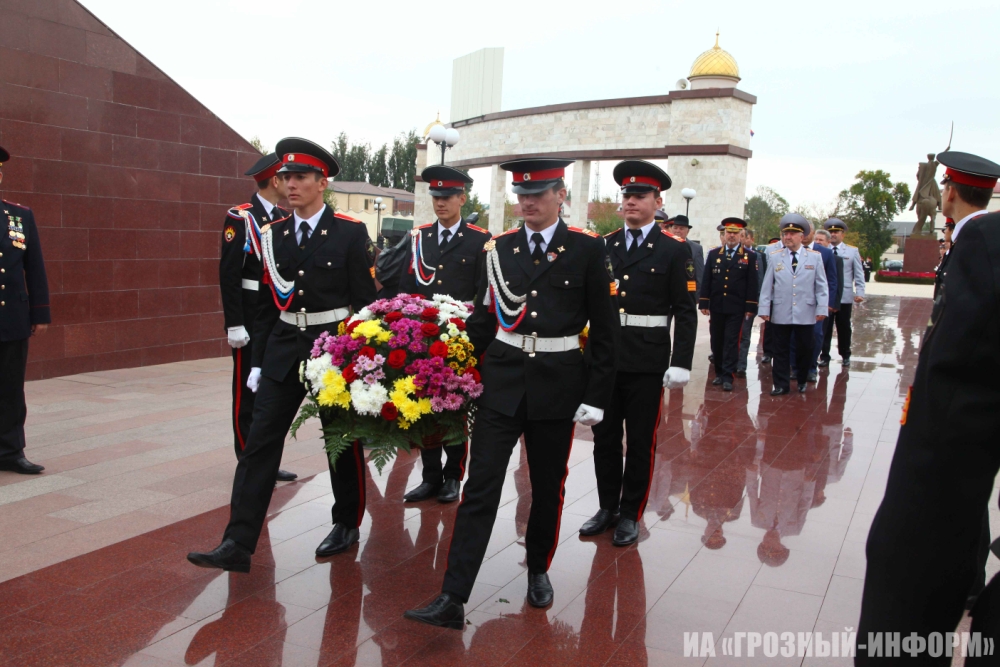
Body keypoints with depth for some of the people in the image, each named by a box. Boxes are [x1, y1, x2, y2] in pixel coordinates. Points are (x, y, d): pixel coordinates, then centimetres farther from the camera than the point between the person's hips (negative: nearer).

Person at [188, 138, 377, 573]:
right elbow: (267, 303, 10)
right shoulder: (273, 234, 7)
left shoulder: (351, 233, -6)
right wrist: (258, 361, 8)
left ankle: (347, 524, 30)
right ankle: (237, 545, 0)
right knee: (260, 442, -2)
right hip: (283, 348, 4)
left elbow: (365, 300, -6)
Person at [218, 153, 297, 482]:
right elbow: (228, 274, -14)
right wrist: (234, 324, -18)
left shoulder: (284, 219, 11)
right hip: (251, 317, -7)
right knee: (247, 392, 3)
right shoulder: (240, 217, -10)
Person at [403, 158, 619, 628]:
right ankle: (453, 600, 0)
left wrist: (595, 397, -5)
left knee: (548, 484, 13)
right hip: (503, 378, 2)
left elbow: (605, 329, -2)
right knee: (480, 486, -3)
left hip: (558, 383, -1)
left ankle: (538, 569, 36)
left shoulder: (588, 249, -3)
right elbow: (484, 316, 11)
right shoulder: (499, 248, 5)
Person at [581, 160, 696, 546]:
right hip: (604, 353, 4)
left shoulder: (674, 250, -2)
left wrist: (681, 364, -12)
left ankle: (630, 515, 22)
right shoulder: (604, 246, 8)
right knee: (605, 436, 12)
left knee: (641, 441, 8)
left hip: (647, 359, -3)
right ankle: (607, 507, 28)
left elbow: (685, 312, -5)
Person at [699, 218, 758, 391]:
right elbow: (706, 280, 6)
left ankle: (728, 376, -1)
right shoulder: (714, 254, 8)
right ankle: (719, 372, 21)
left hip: (736, 308, -3)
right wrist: (704, 303, 0)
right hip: (716, 306, 3)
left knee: (732, 342, -3)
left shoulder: (750, 256, 2)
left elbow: (752, 284, 0)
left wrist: (750, 307, -5)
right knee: (717, 341, 9)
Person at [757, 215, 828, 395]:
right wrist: (764, 308, -1)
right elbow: (767, 285, 4)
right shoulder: (774, 257, 5)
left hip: (806, 314, 0)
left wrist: (822, 308, -3)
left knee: (804, 349, 8)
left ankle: (802, 381, 26)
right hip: (781, 314, 0)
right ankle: (781, 384, 11)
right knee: (781, 350, 4)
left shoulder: (815, 257, 4)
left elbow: (822, 285, 4)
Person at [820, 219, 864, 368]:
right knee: (824, 328, 1)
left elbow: (859, 274, 5)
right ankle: (825, 356, 10)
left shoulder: (852, 251, 6)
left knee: (844, 328, 10)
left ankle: (845, 356, 23)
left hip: (845, 297, 1)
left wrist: (860, 292, -5)